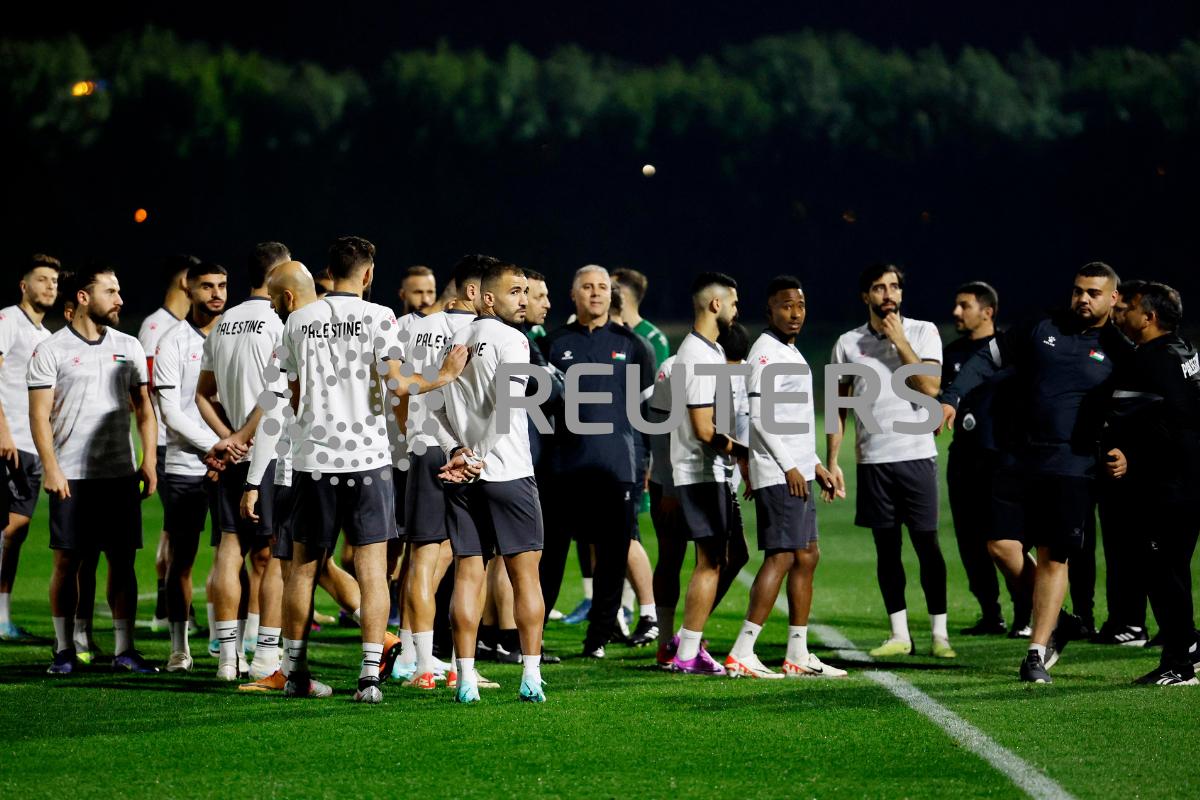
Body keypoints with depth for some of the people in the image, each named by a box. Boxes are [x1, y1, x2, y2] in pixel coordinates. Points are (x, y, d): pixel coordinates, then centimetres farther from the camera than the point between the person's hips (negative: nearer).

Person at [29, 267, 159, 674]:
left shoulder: (129, 347, 11)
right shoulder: (51, 350, -1)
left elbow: (144, 407, 14)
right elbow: (39, 415, -4)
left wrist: (149, 460, 4)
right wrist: (51, 468, -12)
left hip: (121, 473, 4)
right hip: (71, 475, -3)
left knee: (123, 560, 2)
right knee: (67, 561, 0)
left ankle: (124, 649, 7)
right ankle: (64, 650, 8)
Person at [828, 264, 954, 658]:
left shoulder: (923, 332, 1)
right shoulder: (848, 343, 7)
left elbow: (930, 386, -12)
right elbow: (839, 407, 10)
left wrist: (900, 341, -12)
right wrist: (832, 462, 5)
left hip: (917, 454, -2)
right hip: (873, 459, 2)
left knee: (927, 544, -3)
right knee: (887, 547, 6)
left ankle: (940, 634, 3)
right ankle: (899, 635, 12)